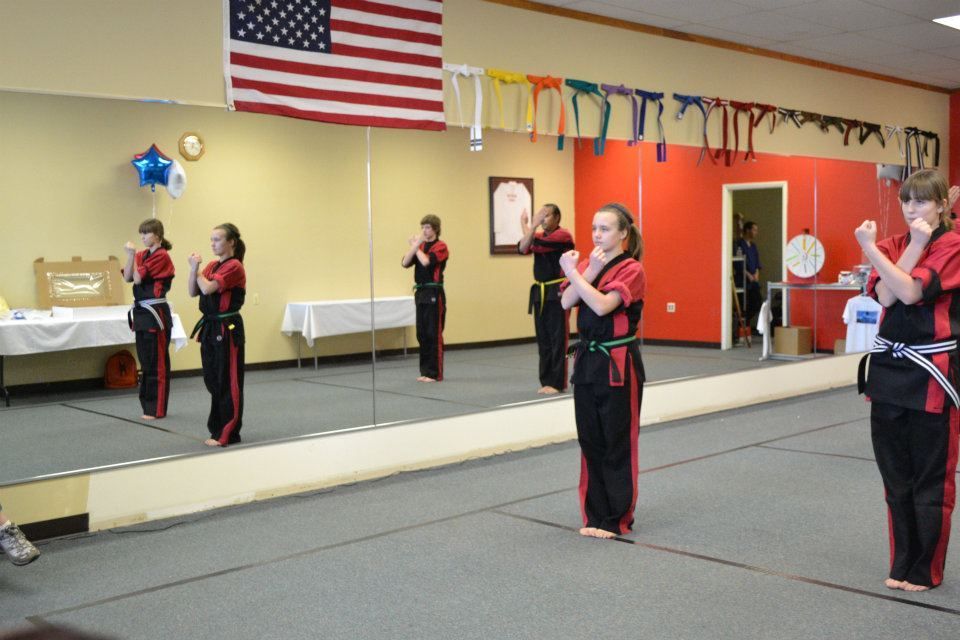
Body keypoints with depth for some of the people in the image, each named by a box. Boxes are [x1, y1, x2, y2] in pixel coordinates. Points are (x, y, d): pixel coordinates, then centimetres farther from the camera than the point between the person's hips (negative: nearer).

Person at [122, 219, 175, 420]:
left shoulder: (161, 257, -12)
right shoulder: (142, 255, 13)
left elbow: (138, 278, -16)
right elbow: (127, 277, 2)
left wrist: (133, 255, -5)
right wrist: (131, 256, -8)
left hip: (156, 313, -9)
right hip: (142, 312, 9)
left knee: (157, 362, -3)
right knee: (146, 361, 14)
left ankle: (157, 409, 4)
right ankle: (149, 405, 23)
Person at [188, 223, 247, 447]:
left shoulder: (234, 267, -13)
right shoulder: (212, 266, 12)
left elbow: (208, 288, -21)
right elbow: (193, 292, 9)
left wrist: (196, 269, -4)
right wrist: (194, 268, -5)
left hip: (227, 329, -8)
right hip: (210, 327, 8)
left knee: (228, 382, -2)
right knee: (212, 380, 13)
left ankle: (227, 434, 5)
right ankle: (219, 429, 24)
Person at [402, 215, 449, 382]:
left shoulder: (440, 246, -8)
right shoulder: (421, 245, 12)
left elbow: (426, 261, -24)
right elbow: (405, 263, 1)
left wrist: (416, 246, -8)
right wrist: (415, 245, -10)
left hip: (434, 294, -7)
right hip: (421, 293, 7)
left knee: (434, 334, -6)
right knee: (422, 334, 10)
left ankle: (435, 373, 0)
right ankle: (425, 371, 19)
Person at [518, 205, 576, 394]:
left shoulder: (563, 236, -11)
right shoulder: (540, 236, 13)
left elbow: (536, 244, -23)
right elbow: (523, 248, -7)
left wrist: (527, 225, -9)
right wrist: (532, 226, -14)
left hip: (557, 293, -7)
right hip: (540, 293, 7)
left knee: (557, 339, -5)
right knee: (543, 339, 10)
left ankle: (558, 383, 1)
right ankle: (546, 381, 18)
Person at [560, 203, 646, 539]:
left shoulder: (631, 269, -10)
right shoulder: (587, 263, 10)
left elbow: (602, 305, -24)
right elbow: (566, 302, -5)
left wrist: (573, 273, -18)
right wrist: (589, 272, -14)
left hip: (618, 363, -6)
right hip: (587, 359, 6)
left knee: (617, 442, 1)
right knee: (590, 439, 10)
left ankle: (617, 518, 13)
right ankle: (595, 515, 21)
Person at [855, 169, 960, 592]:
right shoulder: (894, 245, 10)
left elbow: (910, 291, -20)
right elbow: (886, 295, -9)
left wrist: (870, 248, -20)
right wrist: (915, 245, -11)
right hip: (890, 366, 5)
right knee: (896, 476, 11)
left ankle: (925, 570, 16)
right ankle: (902, 565, 24)